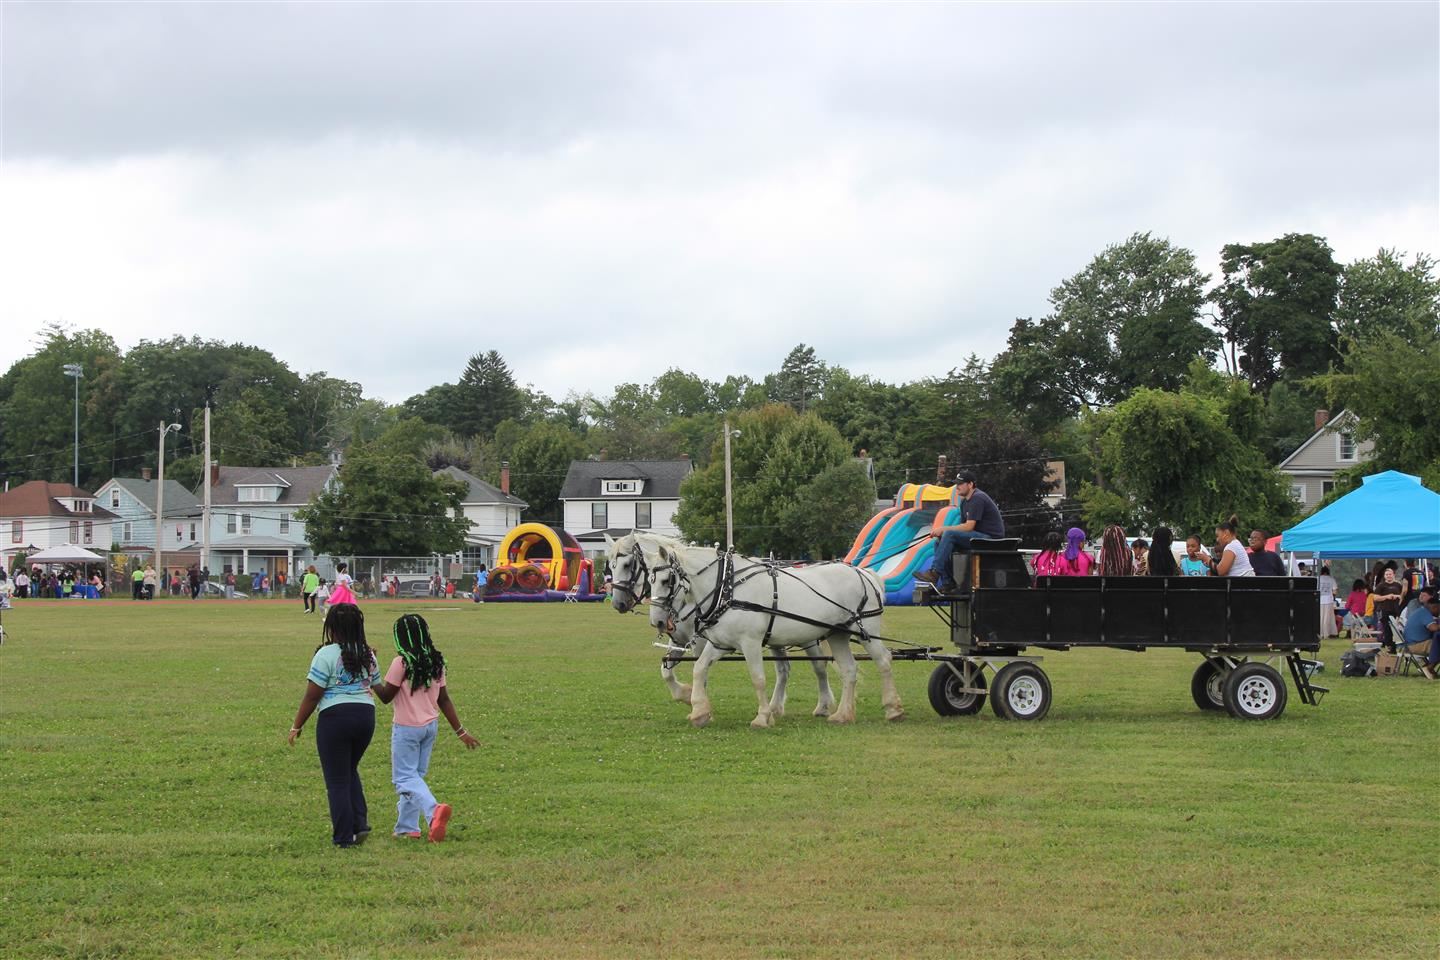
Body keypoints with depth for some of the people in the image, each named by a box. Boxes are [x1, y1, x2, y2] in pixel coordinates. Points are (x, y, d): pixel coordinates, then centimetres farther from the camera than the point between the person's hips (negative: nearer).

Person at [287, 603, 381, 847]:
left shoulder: (326, 654, -9)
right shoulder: (367, 655, 9)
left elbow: (312, 696, -9)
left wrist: (296, 726, -1)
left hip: (335, 717, -6)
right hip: (366, 714, 6)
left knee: (337, 780, 4)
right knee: (350, 770, 24)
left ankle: (344, 836, 6)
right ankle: (360, 822, 11)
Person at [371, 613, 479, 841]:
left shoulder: (402, 662, -17)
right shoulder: (436, 661, 3)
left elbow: (386, 696, -11)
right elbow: (444, 699, 5)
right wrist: (461, 731, 10)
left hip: (406, 728, -7)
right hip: (430, 727, 7)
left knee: (404, 777, -3)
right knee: (416, 775, 17)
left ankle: (433, 810, -28)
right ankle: (407, 827, 19)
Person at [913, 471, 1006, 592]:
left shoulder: (978, 498, -15)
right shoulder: (965, 501, 16)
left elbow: (968, 526, -21)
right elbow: (963, 526, 13)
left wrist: (944, 529, -17)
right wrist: (941, 532, -4)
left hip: (991, 538, -10)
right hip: (979, 536, 10)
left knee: (949, 535, -24)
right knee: (939, 542, 0)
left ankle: (935, 573, -25)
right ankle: (947, 582, -5)